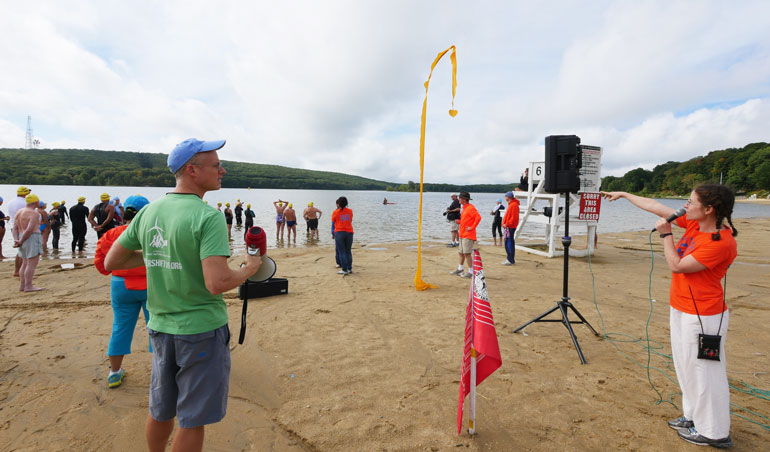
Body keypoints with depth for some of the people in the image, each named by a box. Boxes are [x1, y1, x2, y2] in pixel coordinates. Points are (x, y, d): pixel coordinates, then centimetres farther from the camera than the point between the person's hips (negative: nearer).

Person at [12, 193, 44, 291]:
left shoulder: (19, 212, 11)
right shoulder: (35, 213, -15)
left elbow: (15, 229, 5)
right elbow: (29, 230, -22)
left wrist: (16, 241, -4)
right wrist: (21, 242, -12)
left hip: (23, 240, 9)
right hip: (32, 239, -9)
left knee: (25, 264, 12)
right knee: (32, 264, -5)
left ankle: (22, 285, 13)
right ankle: (28, 286, -5)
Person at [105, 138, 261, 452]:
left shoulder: (148, 212, 2)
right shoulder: (208, 217, -20)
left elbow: (111, 262, 9)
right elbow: (217, 283, -28)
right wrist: (250, 268, -11)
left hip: (161, 328, 7)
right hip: (201, 330, -7)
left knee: (161, 410, 26)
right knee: (193, 419, 11)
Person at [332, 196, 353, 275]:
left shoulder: (336, 212, -5)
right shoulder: (350, 211, 4)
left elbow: (333, 222, 8)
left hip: (339, 232, -3)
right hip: (349, 233, 3)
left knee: (342, 252, 0)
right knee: (348, 251, 12)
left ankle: (344, 270, -1)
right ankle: (349, 268, 15)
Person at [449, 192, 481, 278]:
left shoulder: (470, 208, -14)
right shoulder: (464, 208, 16)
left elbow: (478, 217, -24)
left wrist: (472, 227, -21)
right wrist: (459, 221, 9)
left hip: (468, 235, -10)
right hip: (462, 234, 10)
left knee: (466, 253, -9)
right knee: (461, 252, 17)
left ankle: (471, 272, -1)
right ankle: (460, 269, 29)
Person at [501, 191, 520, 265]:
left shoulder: (514, 205, -14)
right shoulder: (511, 204, 18)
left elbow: (514, 217, -21)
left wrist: (507, 224, -21)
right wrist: (505, 223, 13)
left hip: (510, 227, -10)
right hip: (508, 227, 10)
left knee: (509, 243, -8)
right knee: (508, 242, 13)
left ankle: (510, 260, -6)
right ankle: (509, 258, 20)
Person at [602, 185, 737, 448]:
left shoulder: (721, 243, -23)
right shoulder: (693, 224, 1)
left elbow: (676, 266, -21)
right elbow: (657, 208, 8)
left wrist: (665, 234, -14)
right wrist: (624, 194, 15)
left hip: (703, 317, -9)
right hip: (681, 310, 9)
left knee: (703, 372, 4)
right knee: (687, 367, 20)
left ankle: (714, 433, 21)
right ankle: (694, 417, 36)